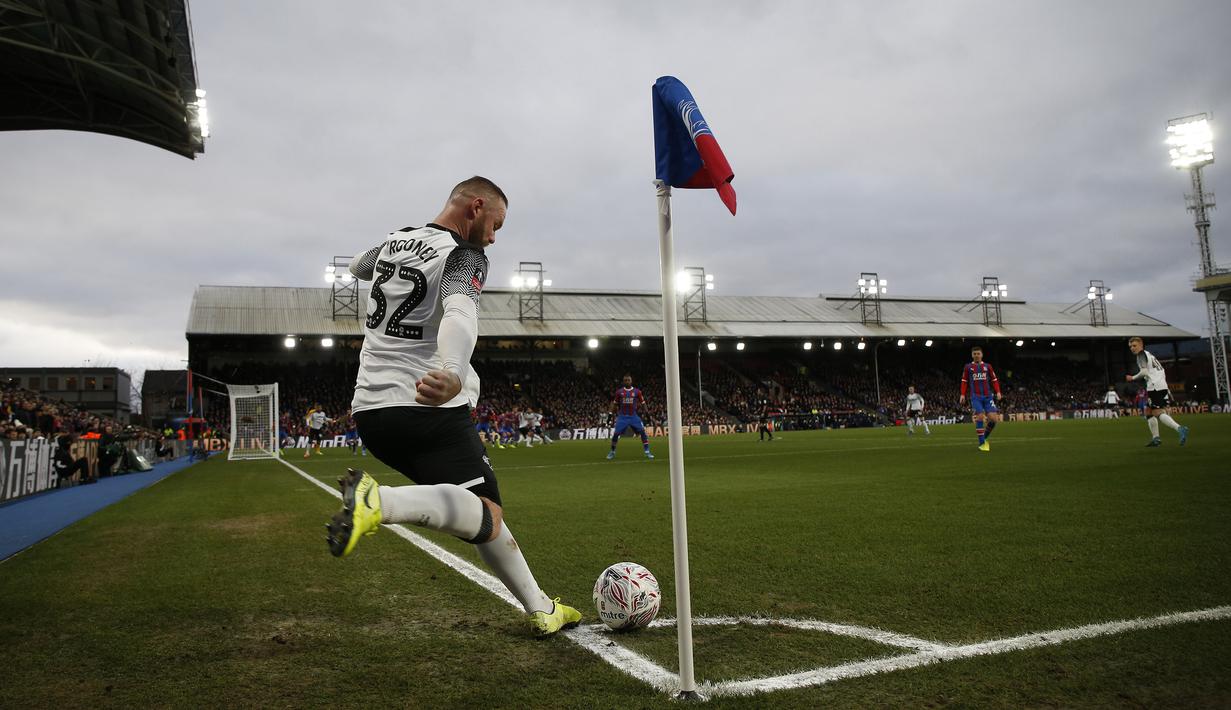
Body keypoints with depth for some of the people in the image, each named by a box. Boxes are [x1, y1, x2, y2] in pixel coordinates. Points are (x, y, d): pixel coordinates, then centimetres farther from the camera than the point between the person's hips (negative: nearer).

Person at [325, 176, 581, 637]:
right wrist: (454, 373, -50)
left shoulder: (395, 242, 15)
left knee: (481, 512, 16)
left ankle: (540, 609, 21)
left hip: (372, 409, 9)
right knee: (486, 518, -16)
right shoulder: (464, 256, -8)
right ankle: (380, 500, -38)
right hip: (428, 408, -9)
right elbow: (460, 313, -31)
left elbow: (357, 267, 39)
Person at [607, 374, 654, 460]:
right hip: (622, 417, 0)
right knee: (615, 434, -5)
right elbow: (615, 404, 13)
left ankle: (647, 452, -2)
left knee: (642, 432, -10)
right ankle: (612, 452, 13)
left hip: (633, 416, 0)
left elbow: (643, 403, 5)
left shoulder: (637, 392, 0)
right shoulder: (619, 392, 3)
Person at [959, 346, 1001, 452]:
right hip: (976, 397, -2)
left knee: (993, 418, -10)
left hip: (988, 396, 2)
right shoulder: (968, 367, 8)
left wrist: (998, 392, -1)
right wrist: (963, 395, 1)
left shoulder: (987, 366, 12)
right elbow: (964, 382, 10)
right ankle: (982, 443, -7)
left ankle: (984, 437, 14)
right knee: (980, 417, -17)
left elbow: (994, 380, 12)